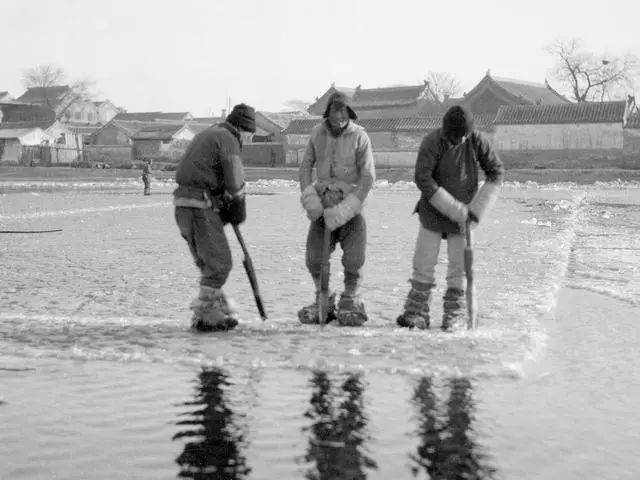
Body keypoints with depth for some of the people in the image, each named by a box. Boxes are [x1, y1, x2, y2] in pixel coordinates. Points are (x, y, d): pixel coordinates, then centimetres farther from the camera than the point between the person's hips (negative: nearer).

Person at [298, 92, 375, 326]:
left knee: (353, 258, -9)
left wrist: (345, 208, -19)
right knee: (314, 256, 1)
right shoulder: (318, 133, 1)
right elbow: (306, 165, 8)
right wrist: (308, 195, -9)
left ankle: (351, 302, 13)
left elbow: (368, 176, -12)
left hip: (350, 202, -3)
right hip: (323, 201, 3)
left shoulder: (359, 136, -10)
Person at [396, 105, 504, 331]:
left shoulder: (477, 141, -8)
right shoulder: (432, 143, -14)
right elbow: (422, 178, -20)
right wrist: (453, 208, -23)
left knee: (459, 266, 3)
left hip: (463, 214, 1)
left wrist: (478, 207, -10)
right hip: (433, 212, -1)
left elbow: (496, 172, -1)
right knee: (423, 263, 0)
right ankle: (417, 312, 10)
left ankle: (455, 314, 14)